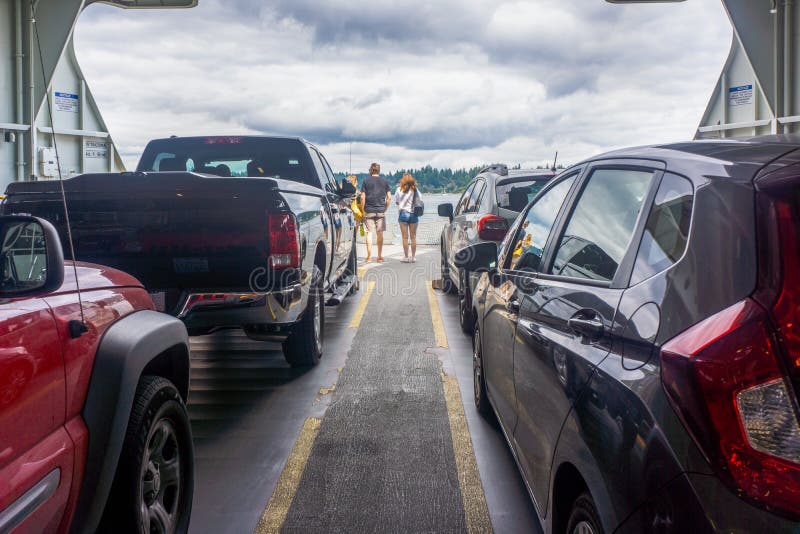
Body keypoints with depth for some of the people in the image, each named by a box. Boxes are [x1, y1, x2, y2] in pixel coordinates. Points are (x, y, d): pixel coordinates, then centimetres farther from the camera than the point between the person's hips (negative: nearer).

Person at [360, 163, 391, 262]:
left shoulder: (366, 181, -1)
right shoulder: (384, 181, 5)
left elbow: (362, 197, -5)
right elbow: (389, 197, 2)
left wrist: (363, 210, 3)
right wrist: (385, 209, 11)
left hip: (369, 211, -2)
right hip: (381, 211, 2)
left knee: (369, 233, 1)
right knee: (380, 233, 7)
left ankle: (369, 256, -2)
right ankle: (380, 256, 10)